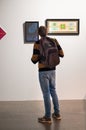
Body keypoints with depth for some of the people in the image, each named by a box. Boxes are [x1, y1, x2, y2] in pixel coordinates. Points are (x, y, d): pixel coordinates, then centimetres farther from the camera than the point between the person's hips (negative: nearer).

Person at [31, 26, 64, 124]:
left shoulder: (37, 43, -14)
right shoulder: (54, 41, 0)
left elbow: (34, 60, -14)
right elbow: (61, 54, 5)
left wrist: (33, 57, 8)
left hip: (43, 71, -5)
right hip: (52, 70, 5)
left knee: (46, 93, 2)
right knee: (53, 91, 19)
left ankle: (48, 117, 12)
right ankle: (57, 114, 28)